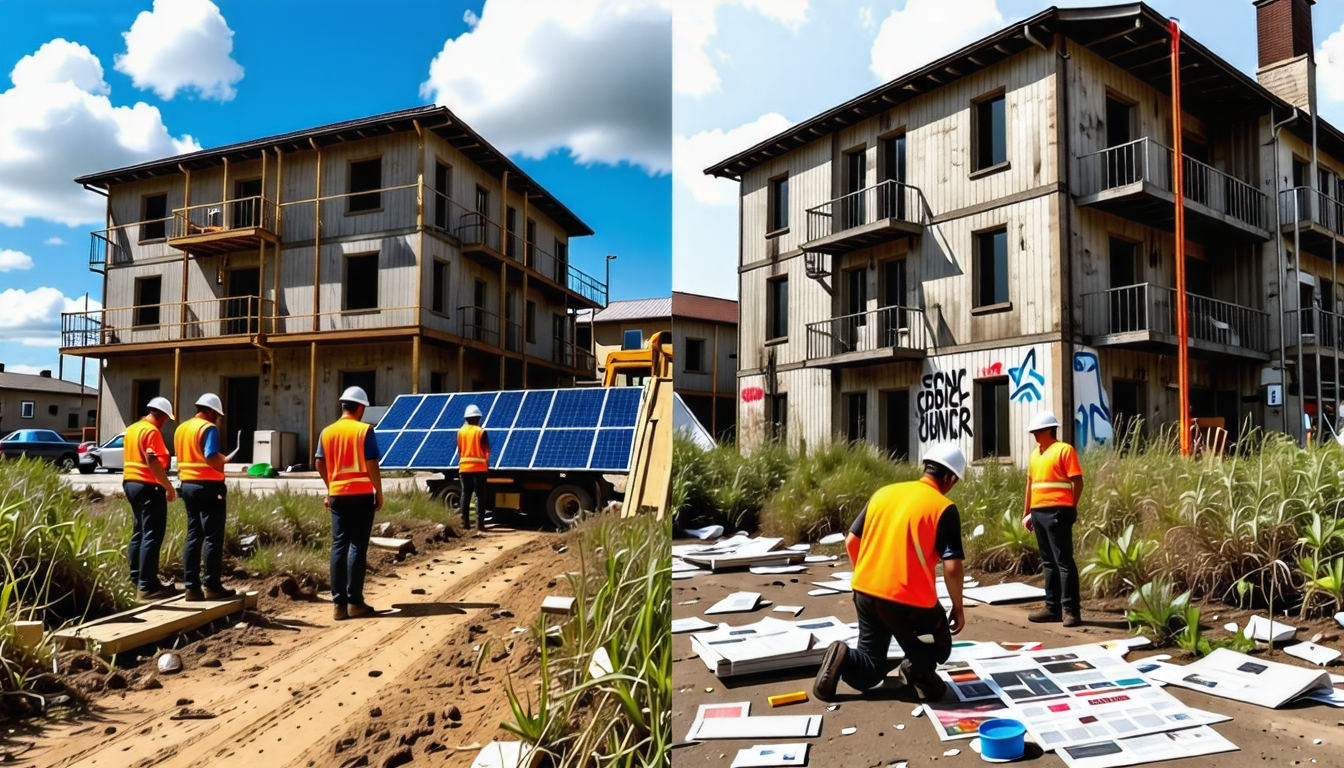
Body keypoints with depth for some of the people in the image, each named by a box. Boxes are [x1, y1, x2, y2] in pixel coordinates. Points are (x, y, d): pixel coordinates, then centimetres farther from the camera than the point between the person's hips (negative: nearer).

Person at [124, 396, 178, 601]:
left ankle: (136, 578, 22)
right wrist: (169, 487, -19)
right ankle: (147, 586, -9)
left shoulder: (131, 429, 15)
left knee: (139, 533, 17)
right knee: (152, 536, -8)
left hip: (130, 483, 10)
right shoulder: (152, 431, -15)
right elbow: (152, 462, -23)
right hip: (148, 486, -10)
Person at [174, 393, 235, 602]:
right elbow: (212, 458, -23)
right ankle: (212, 586, 1)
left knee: (193, 536, 10)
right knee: (213, 537, -2)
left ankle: (191, 587, 11)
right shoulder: (209, 428, -12)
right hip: (208, 486, -8)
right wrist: (223, 461, -5)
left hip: (188, 485, 8)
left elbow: (182, 459, 16)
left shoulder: (181, 428, 14)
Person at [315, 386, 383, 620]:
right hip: (361, 494, -4)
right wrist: (379, 492, -3)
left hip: (337, 495, 4)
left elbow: (320, 464, 10)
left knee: (339, 546, 7)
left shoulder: (327, 432, 6)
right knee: (358, 546, 0)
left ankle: (339, 603, 7)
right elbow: (371, 465, -12)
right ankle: (354, 602, 0)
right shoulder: (365, 430, -8)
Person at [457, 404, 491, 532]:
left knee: (465, 494, 8)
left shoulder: (460, 431, 5)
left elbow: (459, 451, 9)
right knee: (480, 495, -1)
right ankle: (479, 523, -5)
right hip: (479, 468, -4)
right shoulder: (481, 432, -5)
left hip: (464, 467, 4)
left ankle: (465, 522, 7)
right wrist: (487, 466, 7)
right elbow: (487, 451, -4)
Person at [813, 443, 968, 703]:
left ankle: (843, 657, -14)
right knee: (939, 649, 24)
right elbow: (952, 567, -11)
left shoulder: (884, 492, 9)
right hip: (909, 600, -4)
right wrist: (958, 608, 3)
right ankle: (919, 667, -7)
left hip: (865, 592, 5)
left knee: (869, 672, 17)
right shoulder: (945, 509, -6)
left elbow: (851, 542, 12)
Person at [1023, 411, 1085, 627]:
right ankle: (1053, 607, 17)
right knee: (1048, 562, 12)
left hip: (1056, 512, -8)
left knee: (1063, 561, -6)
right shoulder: (1035, 453, 17)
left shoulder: (1064, 450, -5)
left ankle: (1071, 610, -2)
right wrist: (1027, 512, 18)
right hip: (1038, 513, 8)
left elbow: (1077, 481, -8)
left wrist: (1071, 508, -11)